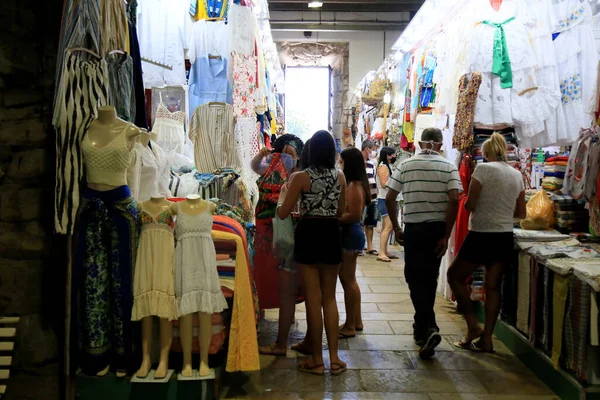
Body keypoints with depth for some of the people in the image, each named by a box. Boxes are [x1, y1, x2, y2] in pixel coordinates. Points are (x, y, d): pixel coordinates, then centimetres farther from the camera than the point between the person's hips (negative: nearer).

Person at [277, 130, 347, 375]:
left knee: (313, 299, 4)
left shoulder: (301, 177, -9)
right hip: (332, 235, 4)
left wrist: (284, 193, 10)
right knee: (330, 298, 14)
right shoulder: (340, 177, 3)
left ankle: (317, 360, 12)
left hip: (309, 235, -4)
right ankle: (334, 358, 16)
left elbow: (282, 213, -7)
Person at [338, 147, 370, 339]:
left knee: (347, 280, -2)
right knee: (350, 279, 17)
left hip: (350, 234, -10)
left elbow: (354, 215, -23)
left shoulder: (354, 186, -18)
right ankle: (356, 321, 28)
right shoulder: (354, 184, 11)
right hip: (350, 233, 10)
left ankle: (349, 326, 7)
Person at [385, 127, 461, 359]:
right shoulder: (448, 167, -1)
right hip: (437, 228, 1)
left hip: (413, 229, -1)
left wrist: (396, 228, 7)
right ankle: (422, 327, 28)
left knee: (416, 279, 5)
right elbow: (454, 200, -12)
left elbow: (389, 199, -3)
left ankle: (429, 328, -13)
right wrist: (446, 235, -7)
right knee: (429, 279, 16)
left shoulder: (406, 166, 1)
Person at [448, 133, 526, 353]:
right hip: (505, 237, 6)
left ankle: (473, 326, 6)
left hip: (481, 235, -6)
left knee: (455, 275, 11)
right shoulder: (517, 175, 8)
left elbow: (470, 204, -12)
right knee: (493, 287, 11)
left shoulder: (483, 169, -11)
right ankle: (486, 339, 15)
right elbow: (521, 213, 12)